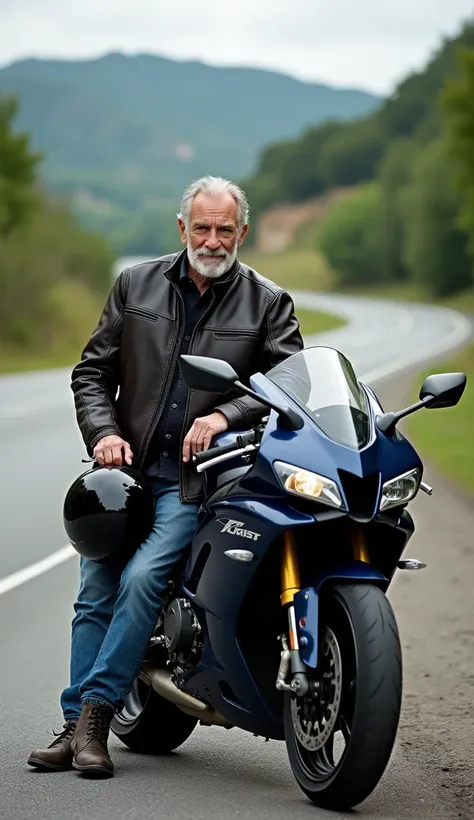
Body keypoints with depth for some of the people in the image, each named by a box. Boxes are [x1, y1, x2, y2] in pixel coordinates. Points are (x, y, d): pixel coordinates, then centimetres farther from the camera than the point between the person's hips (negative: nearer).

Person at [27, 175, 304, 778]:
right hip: (125, 465, 3)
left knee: (142, 579, -20)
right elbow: (92, 371, 12)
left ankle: (95, 714, -12)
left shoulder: (268, 304, 4)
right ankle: (76, 727, 6)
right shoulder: (136, 286, 10)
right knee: (95, 593, 0)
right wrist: (102, 433, -6)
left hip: (197, 478, -3)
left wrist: (226, 416, -21)